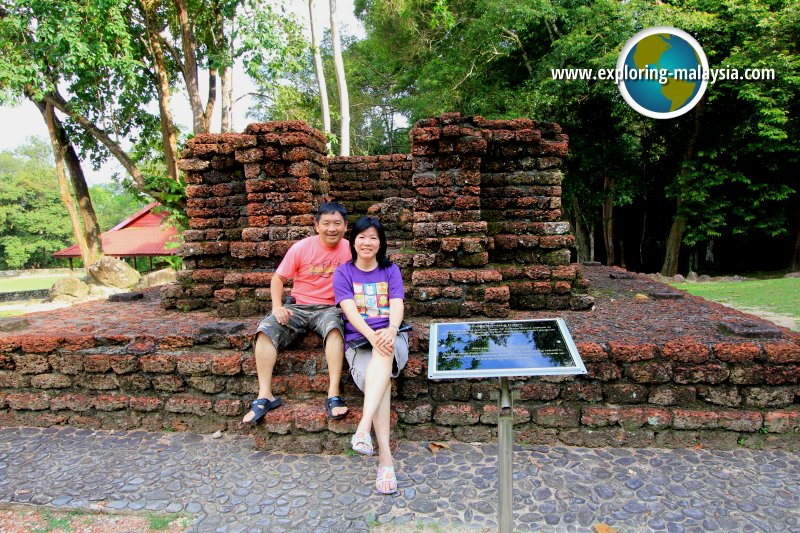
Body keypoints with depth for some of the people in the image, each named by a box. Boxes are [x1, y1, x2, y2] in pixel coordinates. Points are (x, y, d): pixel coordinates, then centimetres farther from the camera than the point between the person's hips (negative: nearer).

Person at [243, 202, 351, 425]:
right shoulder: (301, 247, -3)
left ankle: (333, 395, -33)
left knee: (334, 328, -35)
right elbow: (278, 278, 3)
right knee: (266, 329, -23)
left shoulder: (349, 249, -2)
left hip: (329, 308, -1)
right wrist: (277, 306, -13)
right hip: (298, 307, 2)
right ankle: (265, 395, -20)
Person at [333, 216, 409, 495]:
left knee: (384, 354, -38)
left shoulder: (391, 270, 14)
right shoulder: (343, 273, 10)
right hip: (358, 340, 0)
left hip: (391, 337, 1)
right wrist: (372, 336, -25)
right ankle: (385, 456, -32)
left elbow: (397, 305, -2)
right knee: (376, 379, -32)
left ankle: (363, 428, -45)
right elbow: (350, 310, -6)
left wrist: (390, 331, -26)